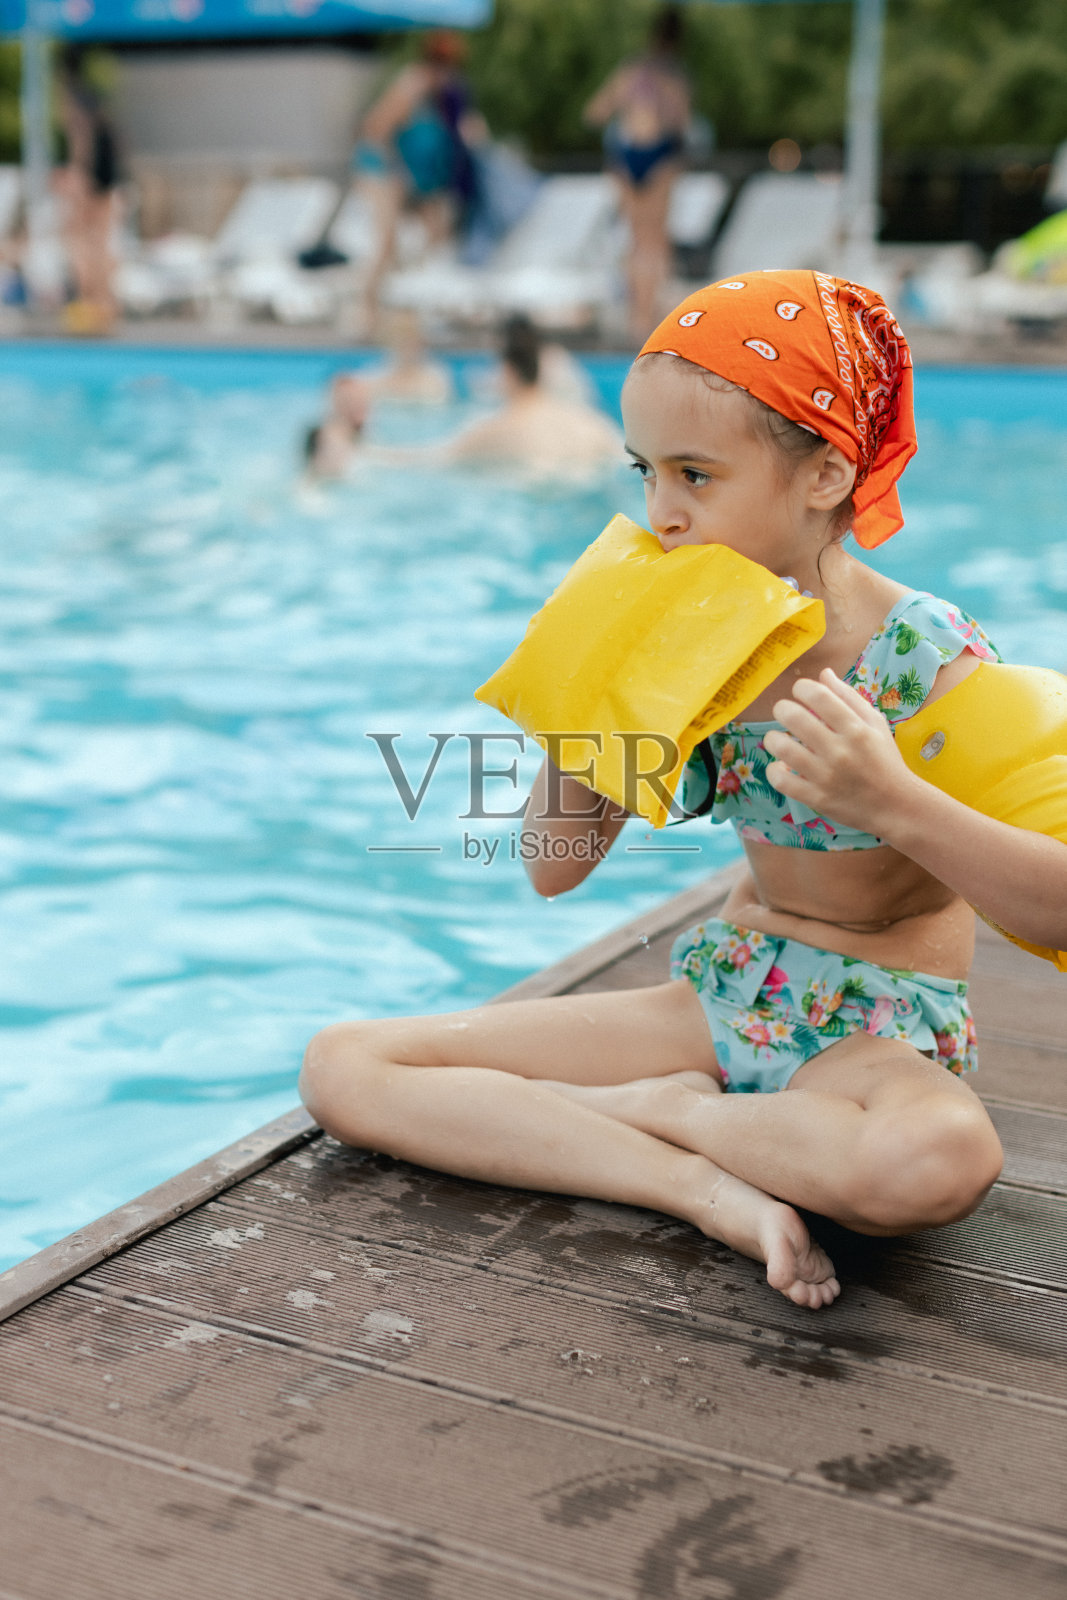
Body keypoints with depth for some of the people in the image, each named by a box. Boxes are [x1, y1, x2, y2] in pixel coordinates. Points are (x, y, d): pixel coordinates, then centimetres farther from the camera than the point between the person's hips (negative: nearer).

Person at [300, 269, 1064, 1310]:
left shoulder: (927, 656, -18)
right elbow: (554, 868, 2)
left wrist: (892, 803, -37)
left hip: (884, 1032, -4)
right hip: (720, 1001, 4)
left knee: (939, 1159, -44)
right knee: (342, 1067, -8)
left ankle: (646, 1107, -12)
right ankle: (706, 1188, -17)